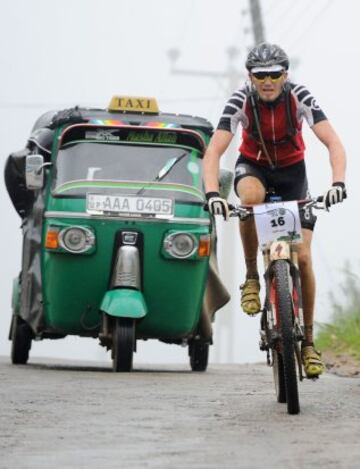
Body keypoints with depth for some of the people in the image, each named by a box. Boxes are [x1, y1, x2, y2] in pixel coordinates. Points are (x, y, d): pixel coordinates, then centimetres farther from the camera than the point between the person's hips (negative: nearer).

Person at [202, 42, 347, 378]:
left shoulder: (299, 97, -25)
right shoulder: (241, 101, -26)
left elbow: (333, 143, -31)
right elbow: (213, 152, -32)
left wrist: (338, 182, -49)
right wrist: (212, 192, -50)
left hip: (291, 171, 1)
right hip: (253, 166, -1)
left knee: (302, 257, -10)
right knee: (251, 197, -39)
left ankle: (307, 340, 3)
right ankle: (251, 277, -19)